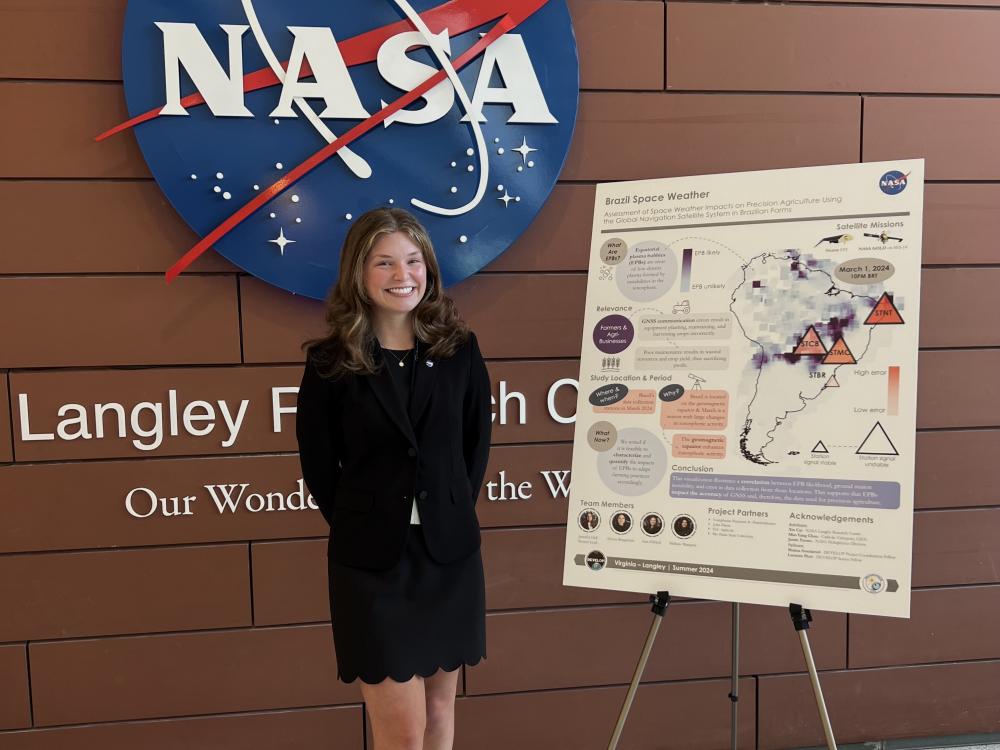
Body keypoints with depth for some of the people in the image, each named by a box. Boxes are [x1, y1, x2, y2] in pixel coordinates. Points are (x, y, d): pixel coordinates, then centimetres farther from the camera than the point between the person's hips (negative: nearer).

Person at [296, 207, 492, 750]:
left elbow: (478, 442, 7)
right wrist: (359, 524, 1)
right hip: (370, 560, -2)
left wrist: (453, 513, 3)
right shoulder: (330, 361, -7)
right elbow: (317, 463, 0)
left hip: (450, 550, 3)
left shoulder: (459, 348, 0)